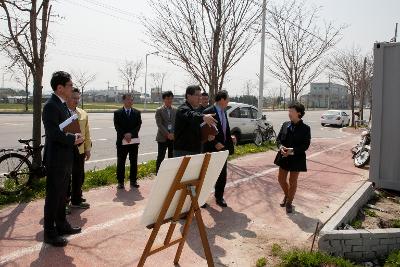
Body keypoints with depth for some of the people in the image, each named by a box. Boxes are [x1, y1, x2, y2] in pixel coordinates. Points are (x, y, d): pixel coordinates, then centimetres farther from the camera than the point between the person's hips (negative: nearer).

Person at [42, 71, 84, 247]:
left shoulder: (63, 105, 12)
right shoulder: (51, 106, -18)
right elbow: (54, 133, -26)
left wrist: (75, 137, 1)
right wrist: (73, 139, -15)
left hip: (65, 159, 9)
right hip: (56, 160, -9)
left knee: (62, 195, 19)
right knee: (53, 197, 1)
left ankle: (61, 225, 33)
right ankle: (49, 233, 13)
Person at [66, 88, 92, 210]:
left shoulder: (83, 114, 10)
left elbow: (87, 132, 12)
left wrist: (88, 148, 9)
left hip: (79, 150, 5)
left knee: (79, 176, 11)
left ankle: (76, 200, 27)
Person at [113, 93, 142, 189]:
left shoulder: (137, 113, 9)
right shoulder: (117, 113, 3)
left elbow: (138, 125, 0)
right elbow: (117, 126, -5)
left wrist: (131, 134, -14)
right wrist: (124, 135, -17)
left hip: (134, 140, 2)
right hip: (122, 141, -2)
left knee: (134, 162, 7)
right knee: (121, 162, 3)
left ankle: (133, 181, 16)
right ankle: (120, 182, 11)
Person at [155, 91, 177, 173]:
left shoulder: (175, 110, 9)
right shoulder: (159, 110, 0)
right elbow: (159, 124, -8)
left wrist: (174, 134, -9)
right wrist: (167, 134, -15)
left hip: (173, 137, 3)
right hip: (163, 137, -3)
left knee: (172, 157, 6)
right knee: (160, 157, 1)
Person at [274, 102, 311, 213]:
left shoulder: (305, 128, -11)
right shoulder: (285, 125, 1)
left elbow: (306, 145, -14)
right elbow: (278, 138, 6)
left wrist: (292, 150, -25)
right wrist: (281, 146, -15)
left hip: (296, 158, -4)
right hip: (284, 156, 4)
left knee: (293, 181, 8)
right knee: (281, 179, 13)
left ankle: (289, 202, 26)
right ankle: (286, 195, 40)